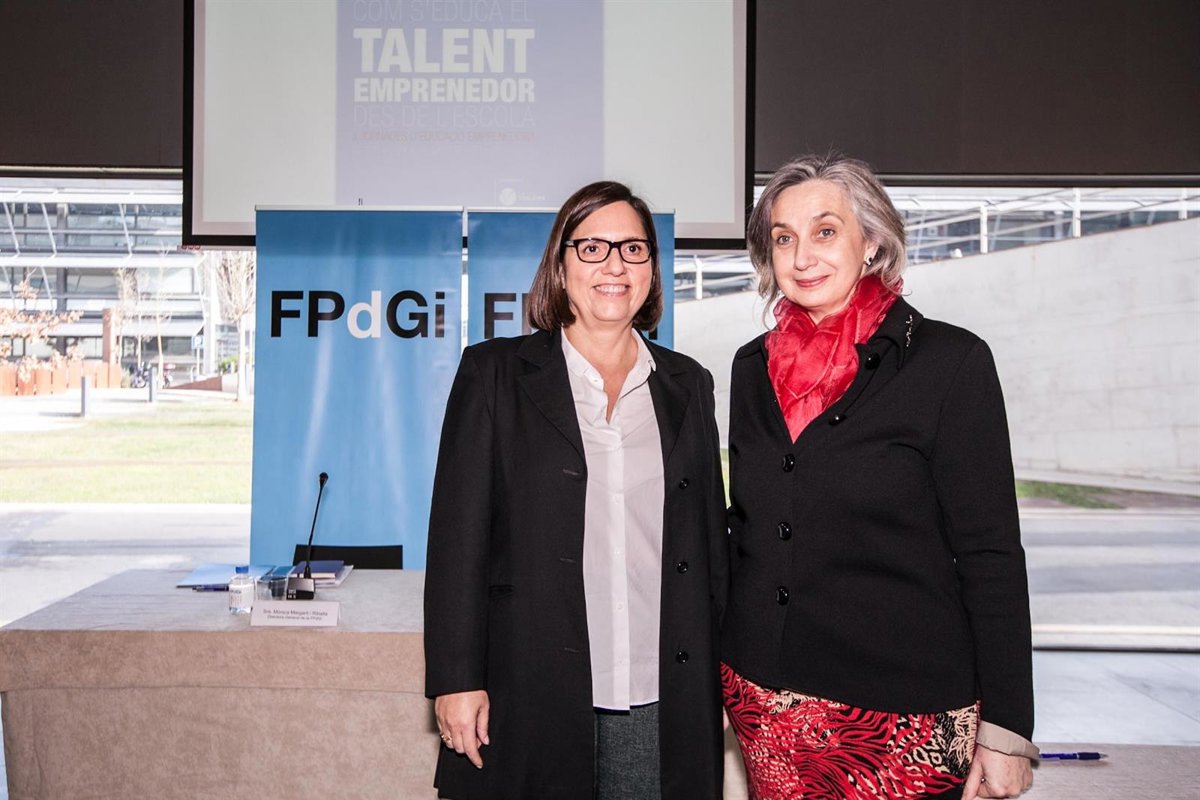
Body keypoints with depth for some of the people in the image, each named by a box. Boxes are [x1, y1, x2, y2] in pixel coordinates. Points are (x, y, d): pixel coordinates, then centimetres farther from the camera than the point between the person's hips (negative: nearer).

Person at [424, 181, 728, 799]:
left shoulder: (687, 385, 11)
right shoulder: (495, 372, 1)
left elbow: (711, 538, 13)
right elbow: (458, 533, -3)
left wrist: (717, 679, 10)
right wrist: (456, 678, -8)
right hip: (530, 697, -2)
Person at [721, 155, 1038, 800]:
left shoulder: (949, 360, -9)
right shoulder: (753, 368, 6)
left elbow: (991, 555, -10)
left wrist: (1005, 731, -12)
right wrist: (724, 671, 11)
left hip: (903, 718, -4)